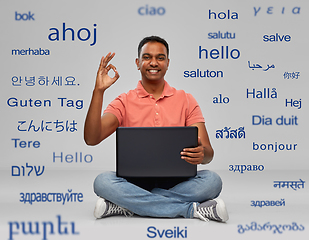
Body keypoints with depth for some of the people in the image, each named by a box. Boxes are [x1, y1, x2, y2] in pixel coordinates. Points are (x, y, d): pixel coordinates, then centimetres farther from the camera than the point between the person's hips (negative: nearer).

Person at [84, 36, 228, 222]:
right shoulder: (124, 102, 7)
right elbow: (91, 139, -9)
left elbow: (208, 153, 2)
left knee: (212, 180, -28)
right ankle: (193, 209, -26)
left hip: (175, 183, 1)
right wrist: (99, 91, -16)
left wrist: (202, 154, -24)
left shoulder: (186, 100, 10)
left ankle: (127, 206, -23)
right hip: (135, 181, -1)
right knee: (103, 181, -32)